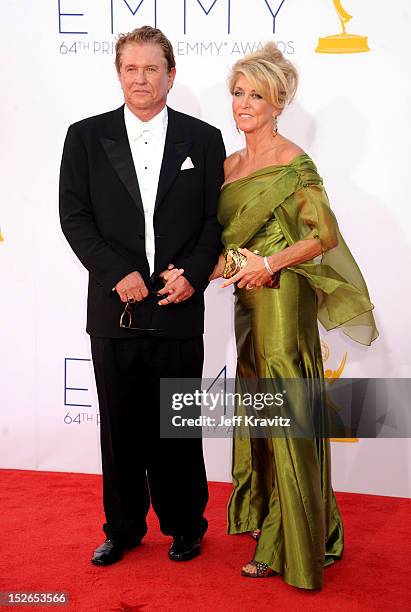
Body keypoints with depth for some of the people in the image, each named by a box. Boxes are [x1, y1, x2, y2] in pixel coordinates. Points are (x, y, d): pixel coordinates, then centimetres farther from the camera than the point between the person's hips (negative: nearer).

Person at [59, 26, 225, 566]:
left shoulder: (203, 139, 4)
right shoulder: (86, 137, 4)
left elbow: (216, 218, 4)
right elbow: (74, 217, -1)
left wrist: (194, 275, -11)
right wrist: (118, 274, -12)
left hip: (179, 307, 0)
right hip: (114, 308, 1)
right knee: (120, 425, 12)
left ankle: (185, 525, 28)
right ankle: (123, 527, 29)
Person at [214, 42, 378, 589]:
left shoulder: (294, 163, -10)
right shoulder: (231, 164, 12)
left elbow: (326, 236, -13)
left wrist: (267, 264, -17)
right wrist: (228, 261, -2)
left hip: (283, 299, -8)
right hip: (249, 300, 8)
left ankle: (293, 546, 13)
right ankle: (267, 515, 32)